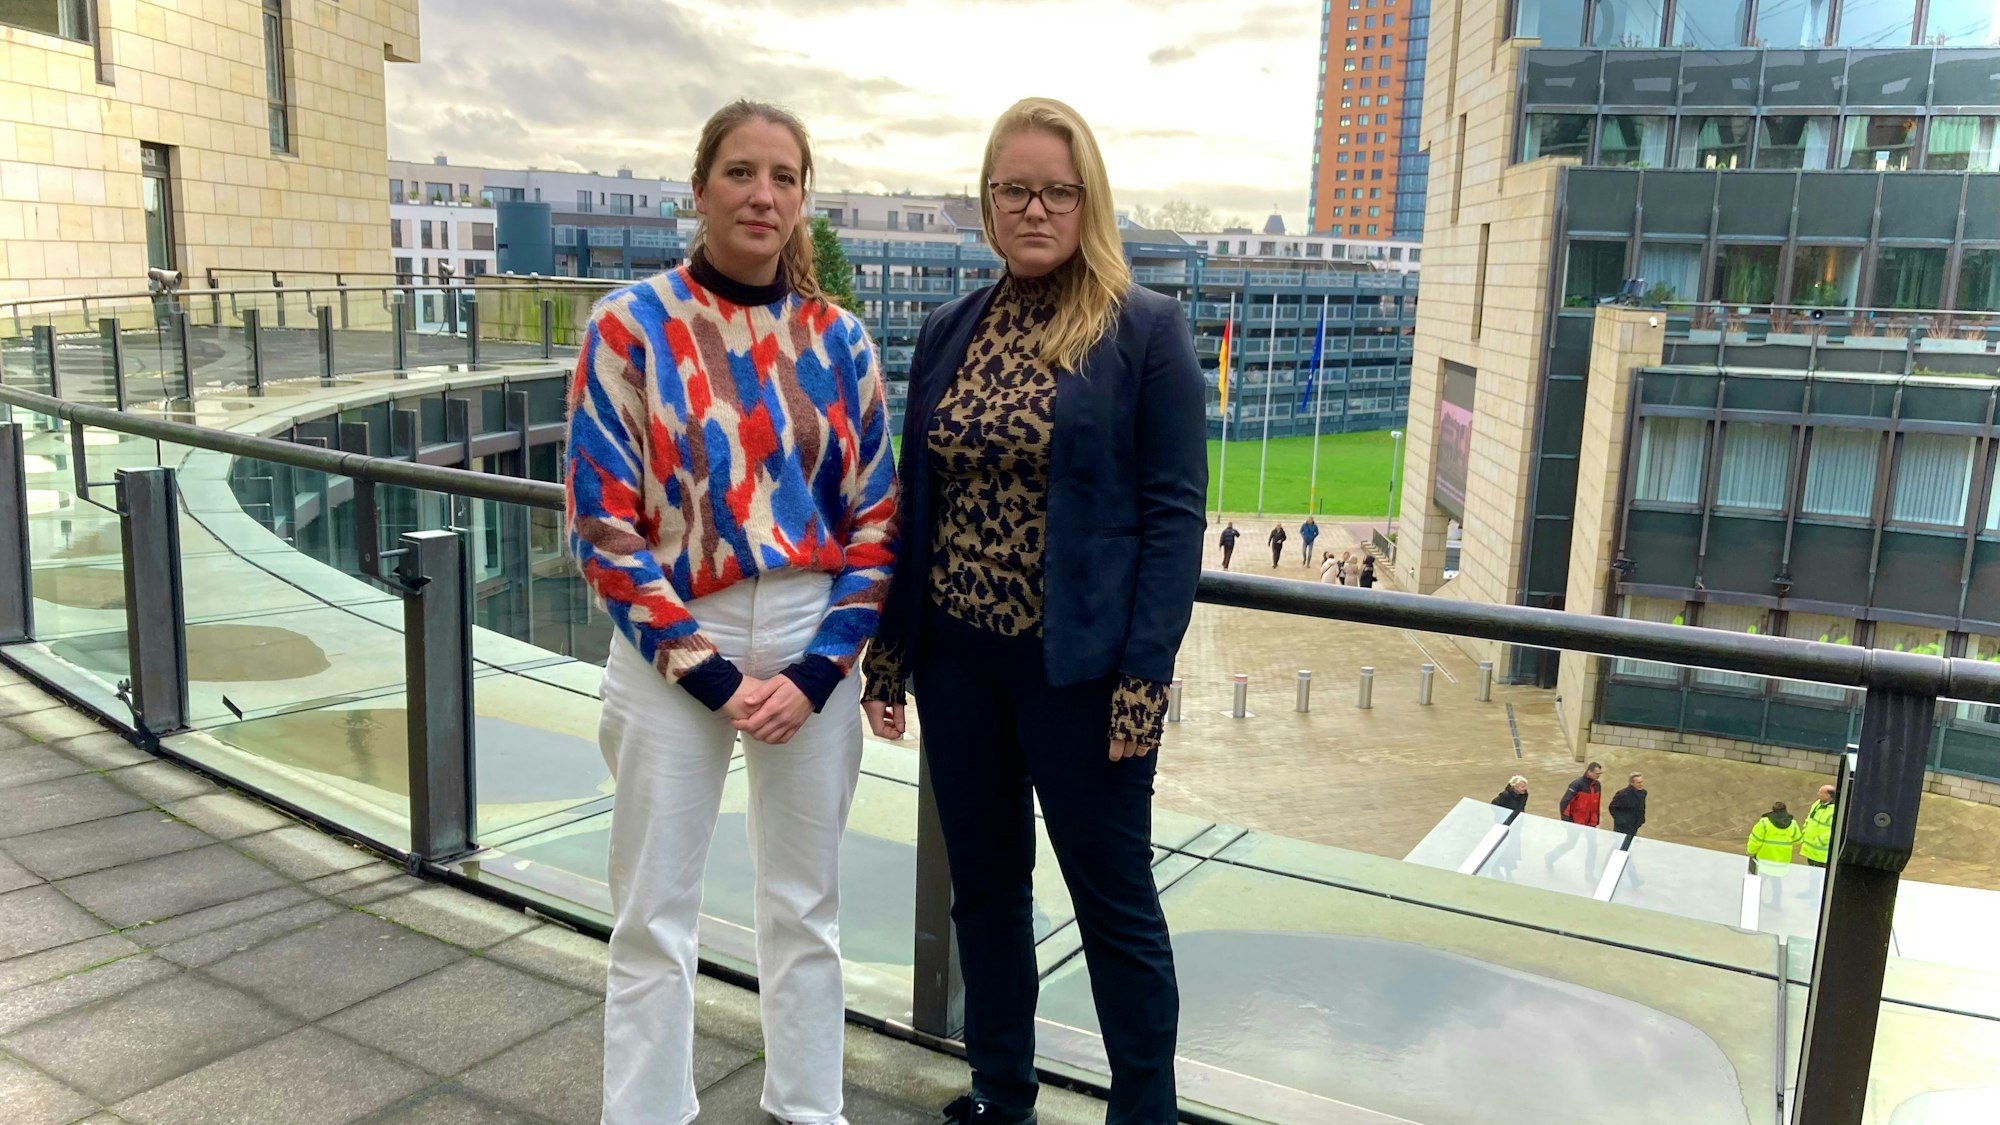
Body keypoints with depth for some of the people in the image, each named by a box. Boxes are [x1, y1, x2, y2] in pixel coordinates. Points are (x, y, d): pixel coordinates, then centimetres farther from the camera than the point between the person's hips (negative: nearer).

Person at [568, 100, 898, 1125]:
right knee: (653, 922, 8)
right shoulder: (629, 328, -6)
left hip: (811, 651, 3)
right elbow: (603, 528, -8)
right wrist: (712, 672, -12)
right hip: (674, 652, -2)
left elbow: (875, 521, 2)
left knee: (805, 906, 15)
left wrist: (815, 670, -9)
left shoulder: (840, 342, 1)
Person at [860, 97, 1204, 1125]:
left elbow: (1173, 513, -10)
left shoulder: (1146, 330, -6)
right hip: (958, 655, 5)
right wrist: (886, 650, 6)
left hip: (1078, 664, -5)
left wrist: (1145, 675, -15)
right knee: (983, 886, 16)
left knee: (1113, 899, 7)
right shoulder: (948, 334, 8)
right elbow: (911, 498, 10)